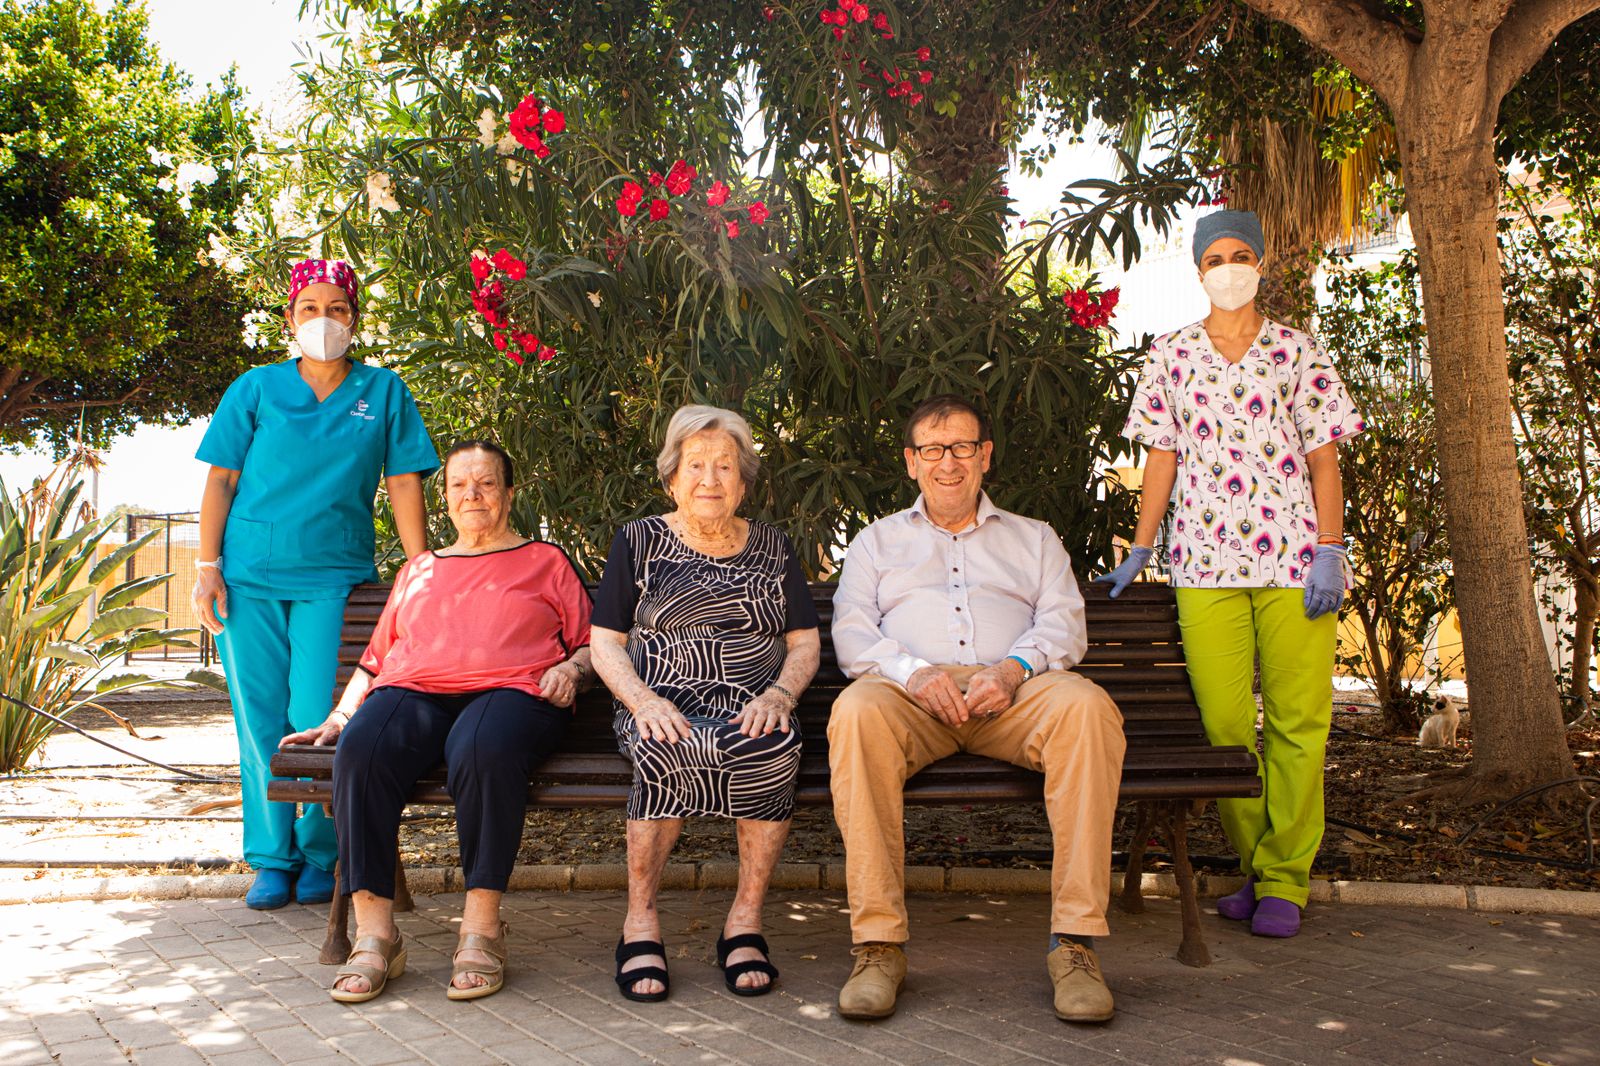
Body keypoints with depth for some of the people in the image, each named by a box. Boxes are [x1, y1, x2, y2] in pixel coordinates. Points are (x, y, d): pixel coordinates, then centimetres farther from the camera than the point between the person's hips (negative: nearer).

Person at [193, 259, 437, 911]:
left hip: (333, 576, -1)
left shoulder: (383, 392, 8)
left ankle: (320, 856, 10)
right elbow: (220, 482, 8)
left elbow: (403, 485, 4)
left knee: (318, 719, -8)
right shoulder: (256, 388, 9)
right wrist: (207, 568, -1)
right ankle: (272, 859, 15)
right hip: (249, 576, 1)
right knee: (260, 718, 3)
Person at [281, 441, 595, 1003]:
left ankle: (482, 926, -30)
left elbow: (593, 644, 18)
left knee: (485, 749, -41)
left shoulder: (545, 561, 24)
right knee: (361, 749, -34)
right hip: (413, 692, 3)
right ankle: (374, 934, -29)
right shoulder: (418, 570, 34)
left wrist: (571, 669, -4)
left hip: (510, 691, -3)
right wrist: (337, 717, 16)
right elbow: (375, 658, 30)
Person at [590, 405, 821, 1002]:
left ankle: (746, 919, -24)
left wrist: (778, 694, -9)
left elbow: (805, 642, 14)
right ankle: (640, 919, -23)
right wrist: (644, 702, -12)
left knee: (775, 746, -35)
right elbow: (605, 642, 8)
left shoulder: (772, 549, 19)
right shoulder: (640, 542, 14)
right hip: (664, 711, -1)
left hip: (751, 712, 1)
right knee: (664, 749, -38)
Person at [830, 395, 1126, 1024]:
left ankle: (1076, 940, -31)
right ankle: (878, 943, -34)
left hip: (1015, 690, 1)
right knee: (856, 711, -37)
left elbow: (1063, 625, 12)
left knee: (1087, 706, -34)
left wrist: (1015, 668, -11)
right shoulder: (876, 541, 28)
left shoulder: (1034, 539, 29)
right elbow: (851, 635, 12)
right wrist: (913, 672, -10)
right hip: (912, 692, 0)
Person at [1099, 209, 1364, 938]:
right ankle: (1252, 865, 13)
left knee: (1298, 722, -2)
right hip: (1206, 564, 1)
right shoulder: (1171, 356, 13)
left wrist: (1330, 551, -4)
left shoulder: (1298, 352, 9)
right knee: (1224, 724, -2)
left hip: (1293, 560, 0)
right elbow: (1161, 459, 14)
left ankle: (1284, 878, 7)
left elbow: (1324, 459, 6)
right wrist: (1138, 552, 9)